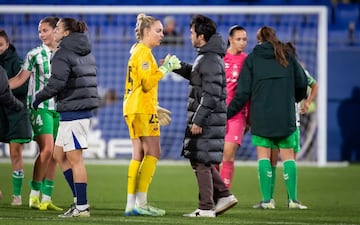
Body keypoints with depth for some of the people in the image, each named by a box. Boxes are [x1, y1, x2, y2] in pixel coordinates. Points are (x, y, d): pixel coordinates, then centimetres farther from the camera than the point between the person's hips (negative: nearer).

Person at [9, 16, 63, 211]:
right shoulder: (35, 55, 1)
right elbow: (20, 79, 2)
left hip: (59, 108, 4)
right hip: (40, 107, -4)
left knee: (54, 155, 3)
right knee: (47, 149, -17)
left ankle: (46, 198, 8)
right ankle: (34, 194, -9)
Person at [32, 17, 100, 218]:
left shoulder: (63, 54, -11)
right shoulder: (86, 53, 16)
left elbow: (57, 83, -21)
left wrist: (39, 98, -6)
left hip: (72, 111, -9)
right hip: (85, 109, 9)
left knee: (75, 159, -5)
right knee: (59, 155, 16)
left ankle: (82, 207, -4)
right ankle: (79, 199, 15)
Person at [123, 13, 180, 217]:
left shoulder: (138, 51, 19)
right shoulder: (144, 52, -11)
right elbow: (147, 83, -19)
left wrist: (155, 108, 26)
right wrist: (165, 67, -14)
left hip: (133, 108, 10)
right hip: (143, 109, -10)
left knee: (139, 155, 8)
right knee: (153, 153, -9)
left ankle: (131, 204, 5)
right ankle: (141, 203, -14)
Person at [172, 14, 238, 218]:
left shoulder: (210, 60, -18)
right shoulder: (206, 57, 14)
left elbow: (211, 95, -23)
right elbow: (195, 74, 34)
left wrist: (197, 120, -21)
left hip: (208, 118, -10)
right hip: (207, 118, 10)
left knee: (201, 162, -4)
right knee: (202, 161, 16)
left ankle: (206, 208, -1)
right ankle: (224, 195, 16)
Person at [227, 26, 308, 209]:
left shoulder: (251, 59, 3)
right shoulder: (287, 57, 7)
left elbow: (243, 92, -1)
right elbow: (302, 83, 10)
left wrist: (228, 112, 8)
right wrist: (295, 99, 31)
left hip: (261, 117, -1)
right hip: (286, 117, 1)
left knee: (263, 156, 3)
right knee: (288, 156, 6)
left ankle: (266, 199, -4)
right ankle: (293, 199, 1)